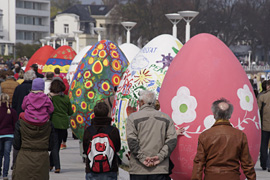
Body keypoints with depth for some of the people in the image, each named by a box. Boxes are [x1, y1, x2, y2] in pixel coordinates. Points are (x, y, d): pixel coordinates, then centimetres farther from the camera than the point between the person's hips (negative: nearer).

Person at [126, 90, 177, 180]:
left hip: (138, 169, -2)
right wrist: (160, 157, -5)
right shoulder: (166, 118, 12)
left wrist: (142, 158, -9)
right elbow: (172, 140, 2)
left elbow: (132, 141, -8)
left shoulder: (133, 117, 3)